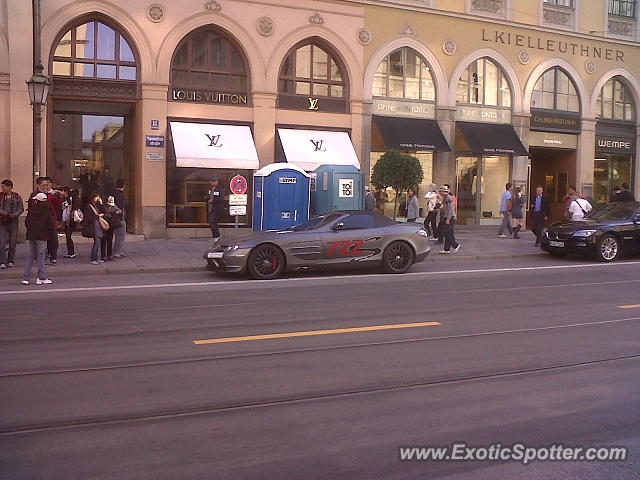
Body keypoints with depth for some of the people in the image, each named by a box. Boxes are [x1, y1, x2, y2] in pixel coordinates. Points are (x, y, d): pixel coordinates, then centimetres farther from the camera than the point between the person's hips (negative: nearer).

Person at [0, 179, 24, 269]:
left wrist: (15, 214, -14)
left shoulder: (17, 197, 3)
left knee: (12, 243, 5)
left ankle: (11, 261, 16)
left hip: (13, 221, 0)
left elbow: (21, 209, 3)